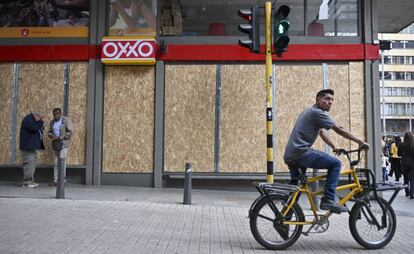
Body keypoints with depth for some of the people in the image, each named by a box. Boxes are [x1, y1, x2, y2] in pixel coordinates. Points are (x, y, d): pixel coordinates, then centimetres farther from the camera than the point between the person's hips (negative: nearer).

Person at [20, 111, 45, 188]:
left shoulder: (34, 120, 19)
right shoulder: (27, 119, -12)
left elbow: (38, 130, 22)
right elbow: (34, 128, -26)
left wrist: (41, 125, 3)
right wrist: (41, 122, -11)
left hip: (33, 146, 10)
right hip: (27, 147, -10)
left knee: (32, 165, 11)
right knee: (28, 164, -10)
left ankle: (31, 181, 16)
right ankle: (26, 182, -7)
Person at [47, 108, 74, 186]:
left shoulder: (66, 120, -8)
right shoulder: (52, 122, 11)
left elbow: (70, 132, -12)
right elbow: (49, 132, 14)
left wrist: (62, 137, -20)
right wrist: (52, 136, -8)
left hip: (64, 144, -6)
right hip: (55, 144, 6)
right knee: (56, 163, 5)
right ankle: (55, 180, 8)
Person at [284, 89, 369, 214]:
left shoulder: (310, 112, 24)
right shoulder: (317, 112, -7)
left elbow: (322, 133, 28)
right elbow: (339, 130, -7)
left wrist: (334, 147, 23)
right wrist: (360, 142, -1)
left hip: (289, 155, 10)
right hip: (301, 153, -10)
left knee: (295, 184, 24)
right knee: (335, 163, -4)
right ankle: (328, 200, -8)